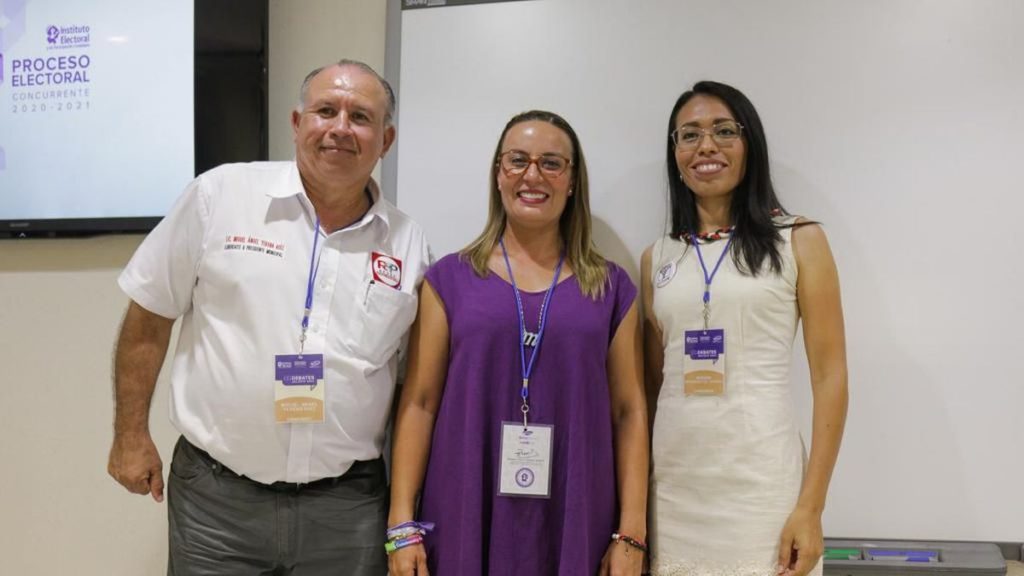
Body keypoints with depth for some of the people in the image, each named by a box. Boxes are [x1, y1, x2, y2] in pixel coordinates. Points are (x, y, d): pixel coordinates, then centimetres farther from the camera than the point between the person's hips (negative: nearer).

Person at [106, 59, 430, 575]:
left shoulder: (408, 243, 2)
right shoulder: (220, 195, -5)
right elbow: (149, 317, 2)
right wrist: (131, 434, 2)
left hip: (348, 505, 2)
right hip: (217, 496, -1)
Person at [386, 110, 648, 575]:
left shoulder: (611, 288, 5)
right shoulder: (450, 279, 2)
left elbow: (629, 412, 4)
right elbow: (420, 402, 1)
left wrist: (631, 534, 0)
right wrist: (402, 524, -4)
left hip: (574, 526, 1)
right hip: (465, 523, 0)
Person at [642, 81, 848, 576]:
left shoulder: (799, 241, 0)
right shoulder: (657, 259, 9)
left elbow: (830, 377, -4)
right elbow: (651, 383, 13)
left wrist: (811, 506, -10)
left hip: (760, 481, -3)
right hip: (672, 483, 3)